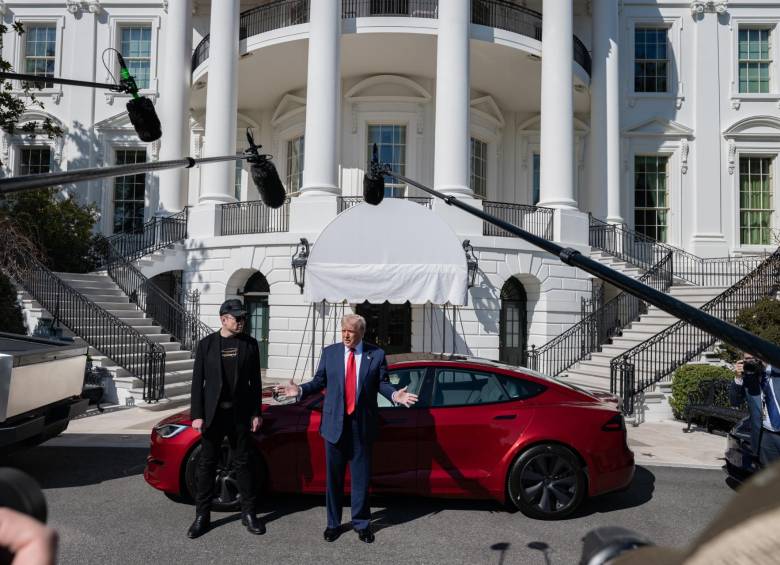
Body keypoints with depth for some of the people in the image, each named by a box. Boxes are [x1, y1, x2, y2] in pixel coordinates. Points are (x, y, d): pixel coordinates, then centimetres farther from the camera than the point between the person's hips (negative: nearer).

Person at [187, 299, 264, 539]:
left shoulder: (250, 344, 2)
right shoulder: (206, 344, -1)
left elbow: (255, 381, 5)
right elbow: (198, 381, -1)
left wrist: (256, 413, 1)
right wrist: (197, 415, -6)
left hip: (240, 413, 1)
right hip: (213, 413, 0)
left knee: (242, 464, 7)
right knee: (207, 465, 7)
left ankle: (248, 513, 18)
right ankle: (202, 516, 18)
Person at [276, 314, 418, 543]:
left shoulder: (376, 354, -1)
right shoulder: (329, 352, 3)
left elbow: (382, 384, -1)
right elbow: (319, 381, 6)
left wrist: (395, 395, -20)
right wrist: (300, 390, -9)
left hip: (362, 424, -1)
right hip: (335, 423, 1)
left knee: (361, 476, 8)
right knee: (333, 476, 11)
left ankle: (361, 523, 24)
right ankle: (333, 523, 26)